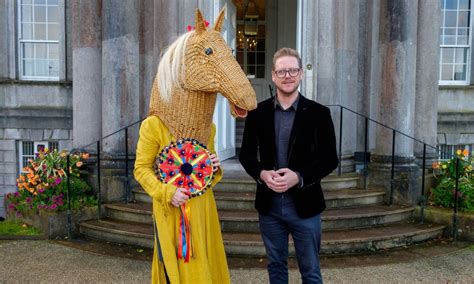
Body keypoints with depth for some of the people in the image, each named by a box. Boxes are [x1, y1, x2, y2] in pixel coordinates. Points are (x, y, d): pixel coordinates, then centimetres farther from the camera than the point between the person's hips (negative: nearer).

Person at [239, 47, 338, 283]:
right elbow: (246, 154, 6)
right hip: (269, 204, 2)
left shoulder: (318, 113, -5)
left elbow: (330, 159, -5)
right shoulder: (257, 113, 2)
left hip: (304, 204, -2)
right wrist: (262, 174, -14)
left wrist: (299, 177, -19)